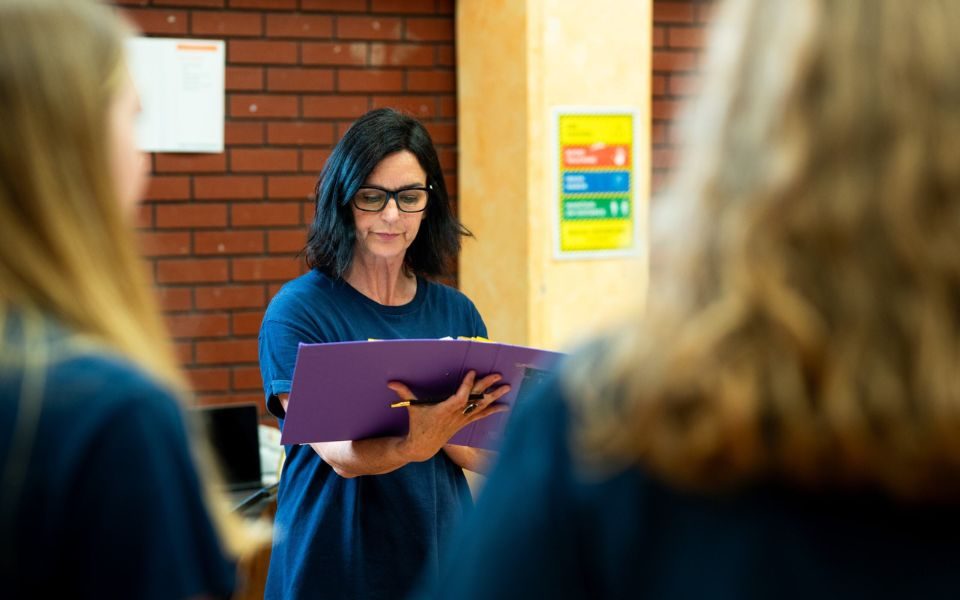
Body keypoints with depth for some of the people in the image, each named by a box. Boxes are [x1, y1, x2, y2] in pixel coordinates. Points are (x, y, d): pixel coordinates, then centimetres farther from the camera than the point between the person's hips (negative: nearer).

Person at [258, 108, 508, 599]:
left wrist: (442, 430, -23)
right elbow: (339, 453, -19)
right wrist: (412, 446, -38)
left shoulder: (458, 313, 2)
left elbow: (488, 457, -2)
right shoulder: (297, 310, -10)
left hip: (441, 557, 4)